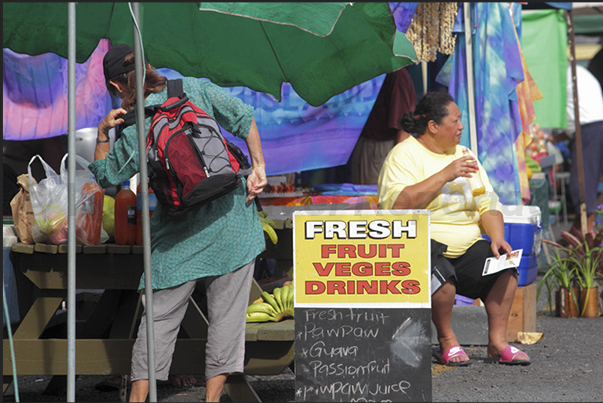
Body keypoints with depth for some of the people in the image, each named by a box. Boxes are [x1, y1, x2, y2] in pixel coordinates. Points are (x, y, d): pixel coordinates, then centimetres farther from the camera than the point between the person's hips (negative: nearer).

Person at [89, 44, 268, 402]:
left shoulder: (132, 133, -5)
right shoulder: (195, 89, -1)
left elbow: (106, 177, 6)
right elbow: (244, 118, -4)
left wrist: (102, 136, 6)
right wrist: (258, 167, 0)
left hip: (181, 236, -1)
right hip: (231, 220, 1)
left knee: (160, 315, 7)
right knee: (226, 312, 6)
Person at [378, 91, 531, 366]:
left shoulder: (463, 155, 16)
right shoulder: (405, 154, -5)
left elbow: (487, 205, 16)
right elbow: (398, 205, -22)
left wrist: (497, 238, -4)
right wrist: (445, 175, -21)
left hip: (466, 247, 6)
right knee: (440, 274, -35)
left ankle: (497, 342, -7)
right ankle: (447, 340, -10)